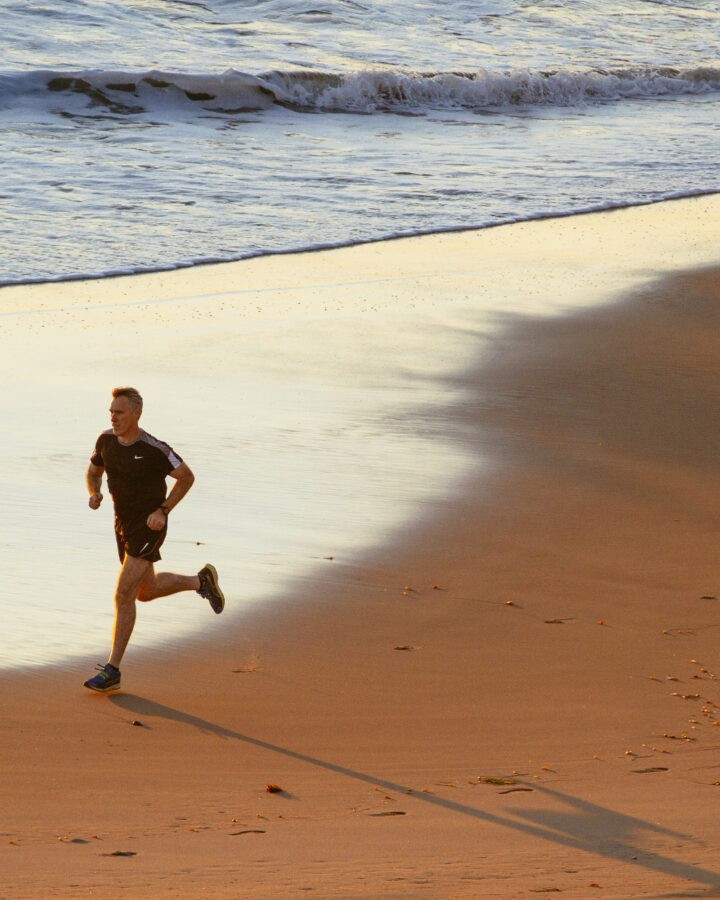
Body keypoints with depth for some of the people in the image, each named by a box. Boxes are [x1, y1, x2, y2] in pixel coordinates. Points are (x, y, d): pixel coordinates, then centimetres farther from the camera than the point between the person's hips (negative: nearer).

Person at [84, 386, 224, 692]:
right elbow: (93, 472, 12)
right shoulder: (106, 440, -5)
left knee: (123, 595, -14)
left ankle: (112, 670, -9)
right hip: (123, 525, 8)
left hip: (149, 528, -8)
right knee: (146, 591, 22)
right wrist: (94, 493, -11)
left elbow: (187, 477, -9)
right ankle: (201, 581, 46)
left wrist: (163, 511, -19)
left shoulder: (154, 449, -22)